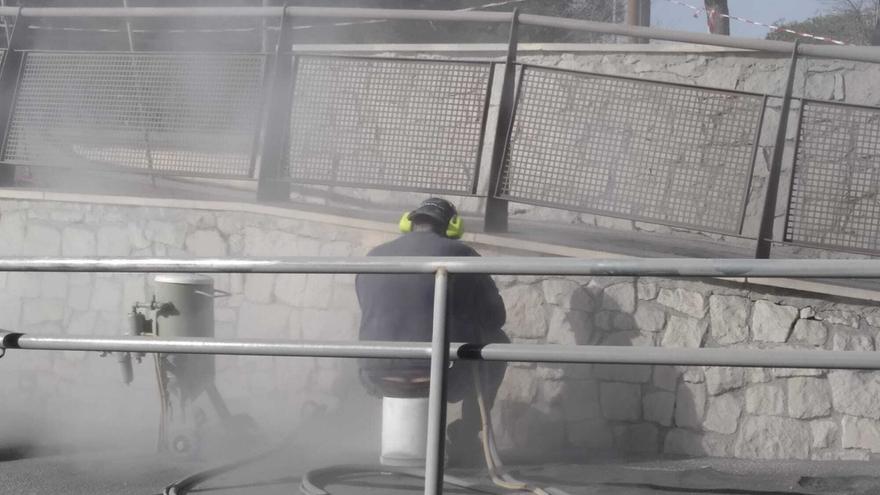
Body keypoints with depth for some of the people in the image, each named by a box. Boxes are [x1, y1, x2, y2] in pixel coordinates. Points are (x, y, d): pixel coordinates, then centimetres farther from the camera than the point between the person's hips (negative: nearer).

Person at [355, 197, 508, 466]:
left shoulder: (374, 257, 11)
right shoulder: (460, 255, 0)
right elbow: (495, 316, 7)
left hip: (379, 381, 4)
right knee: (496, 342, 25)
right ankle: (466, 438, 23)